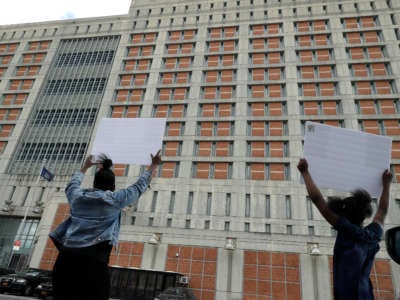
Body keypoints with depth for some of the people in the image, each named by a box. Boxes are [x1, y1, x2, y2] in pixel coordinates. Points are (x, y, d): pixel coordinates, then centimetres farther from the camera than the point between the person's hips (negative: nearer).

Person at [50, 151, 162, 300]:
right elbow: (139, 186, 17)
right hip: (93, 257, -4)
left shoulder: (78, 197, 15)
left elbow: (71, 184, 39)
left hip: (66, 257, 5)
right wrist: (153, 166, 30)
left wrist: (85, 167, 54)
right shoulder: (115, 199, 6)